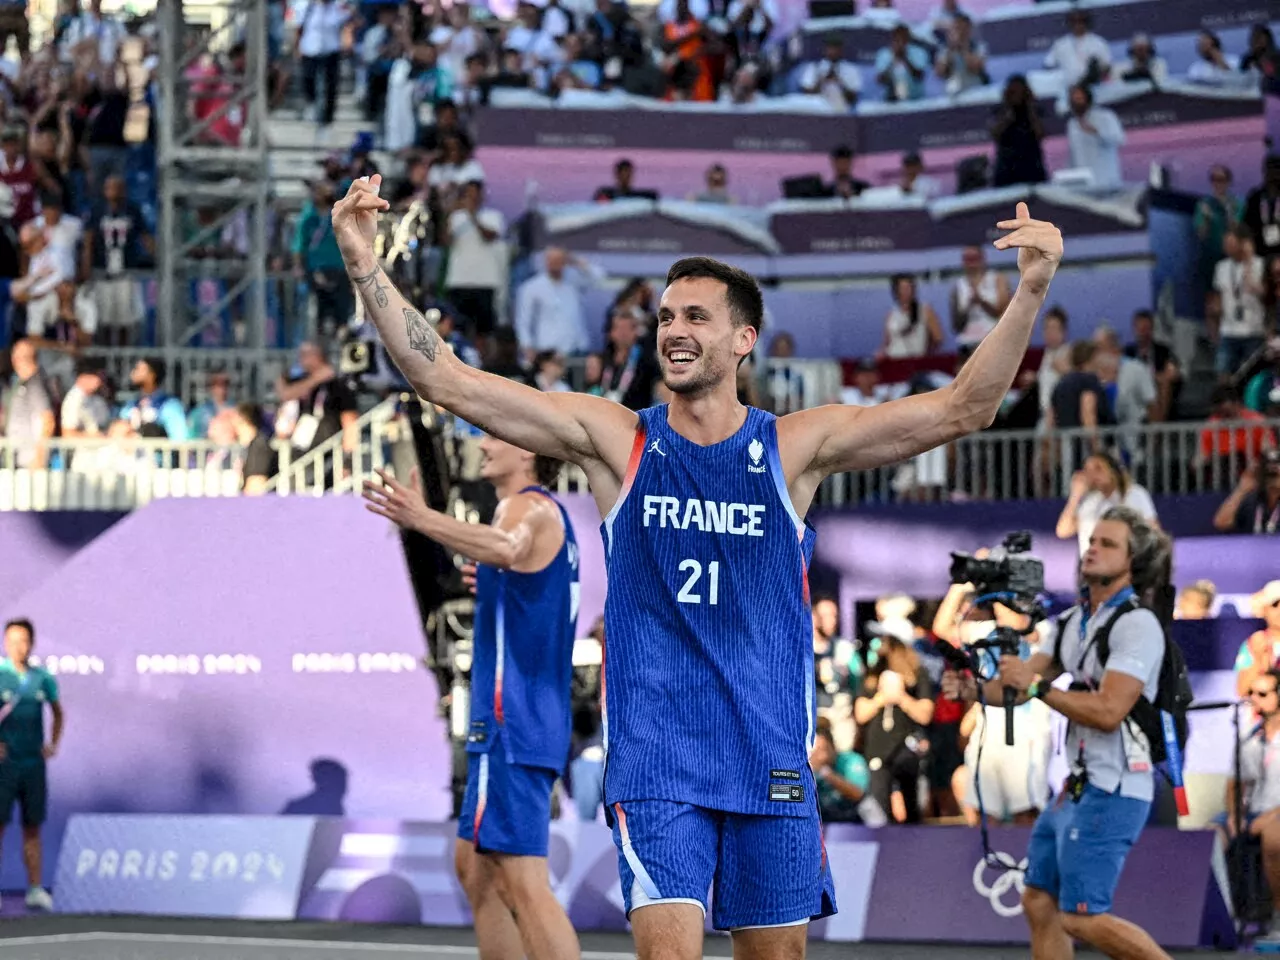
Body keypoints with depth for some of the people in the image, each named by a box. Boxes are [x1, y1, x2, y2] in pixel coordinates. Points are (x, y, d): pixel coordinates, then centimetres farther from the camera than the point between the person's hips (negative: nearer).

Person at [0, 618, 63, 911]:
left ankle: (35, 890, 9)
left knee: (33, 828, 6)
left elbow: (58, 713, 23)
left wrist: (54, 743, 10)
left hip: (34, 763, 4)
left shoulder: (43, 679, 7)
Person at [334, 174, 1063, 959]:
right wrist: (367, 267, -16)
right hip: (656, 760, -1)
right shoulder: (614, 440, 1)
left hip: (772, 757, 2)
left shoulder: (796, 447, 1)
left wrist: (1031, 293, -20)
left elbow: (960, 410, -7)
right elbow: (447, 382, -5)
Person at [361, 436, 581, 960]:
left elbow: (505, 547, -38)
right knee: (474, 865, 18)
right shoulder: (546, 513, 20)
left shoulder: (529, 506, -12)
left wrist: (423, 519, -50)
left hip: (513, 723, -11)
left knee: (523, 882, -15)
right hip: (517, 721, 11)